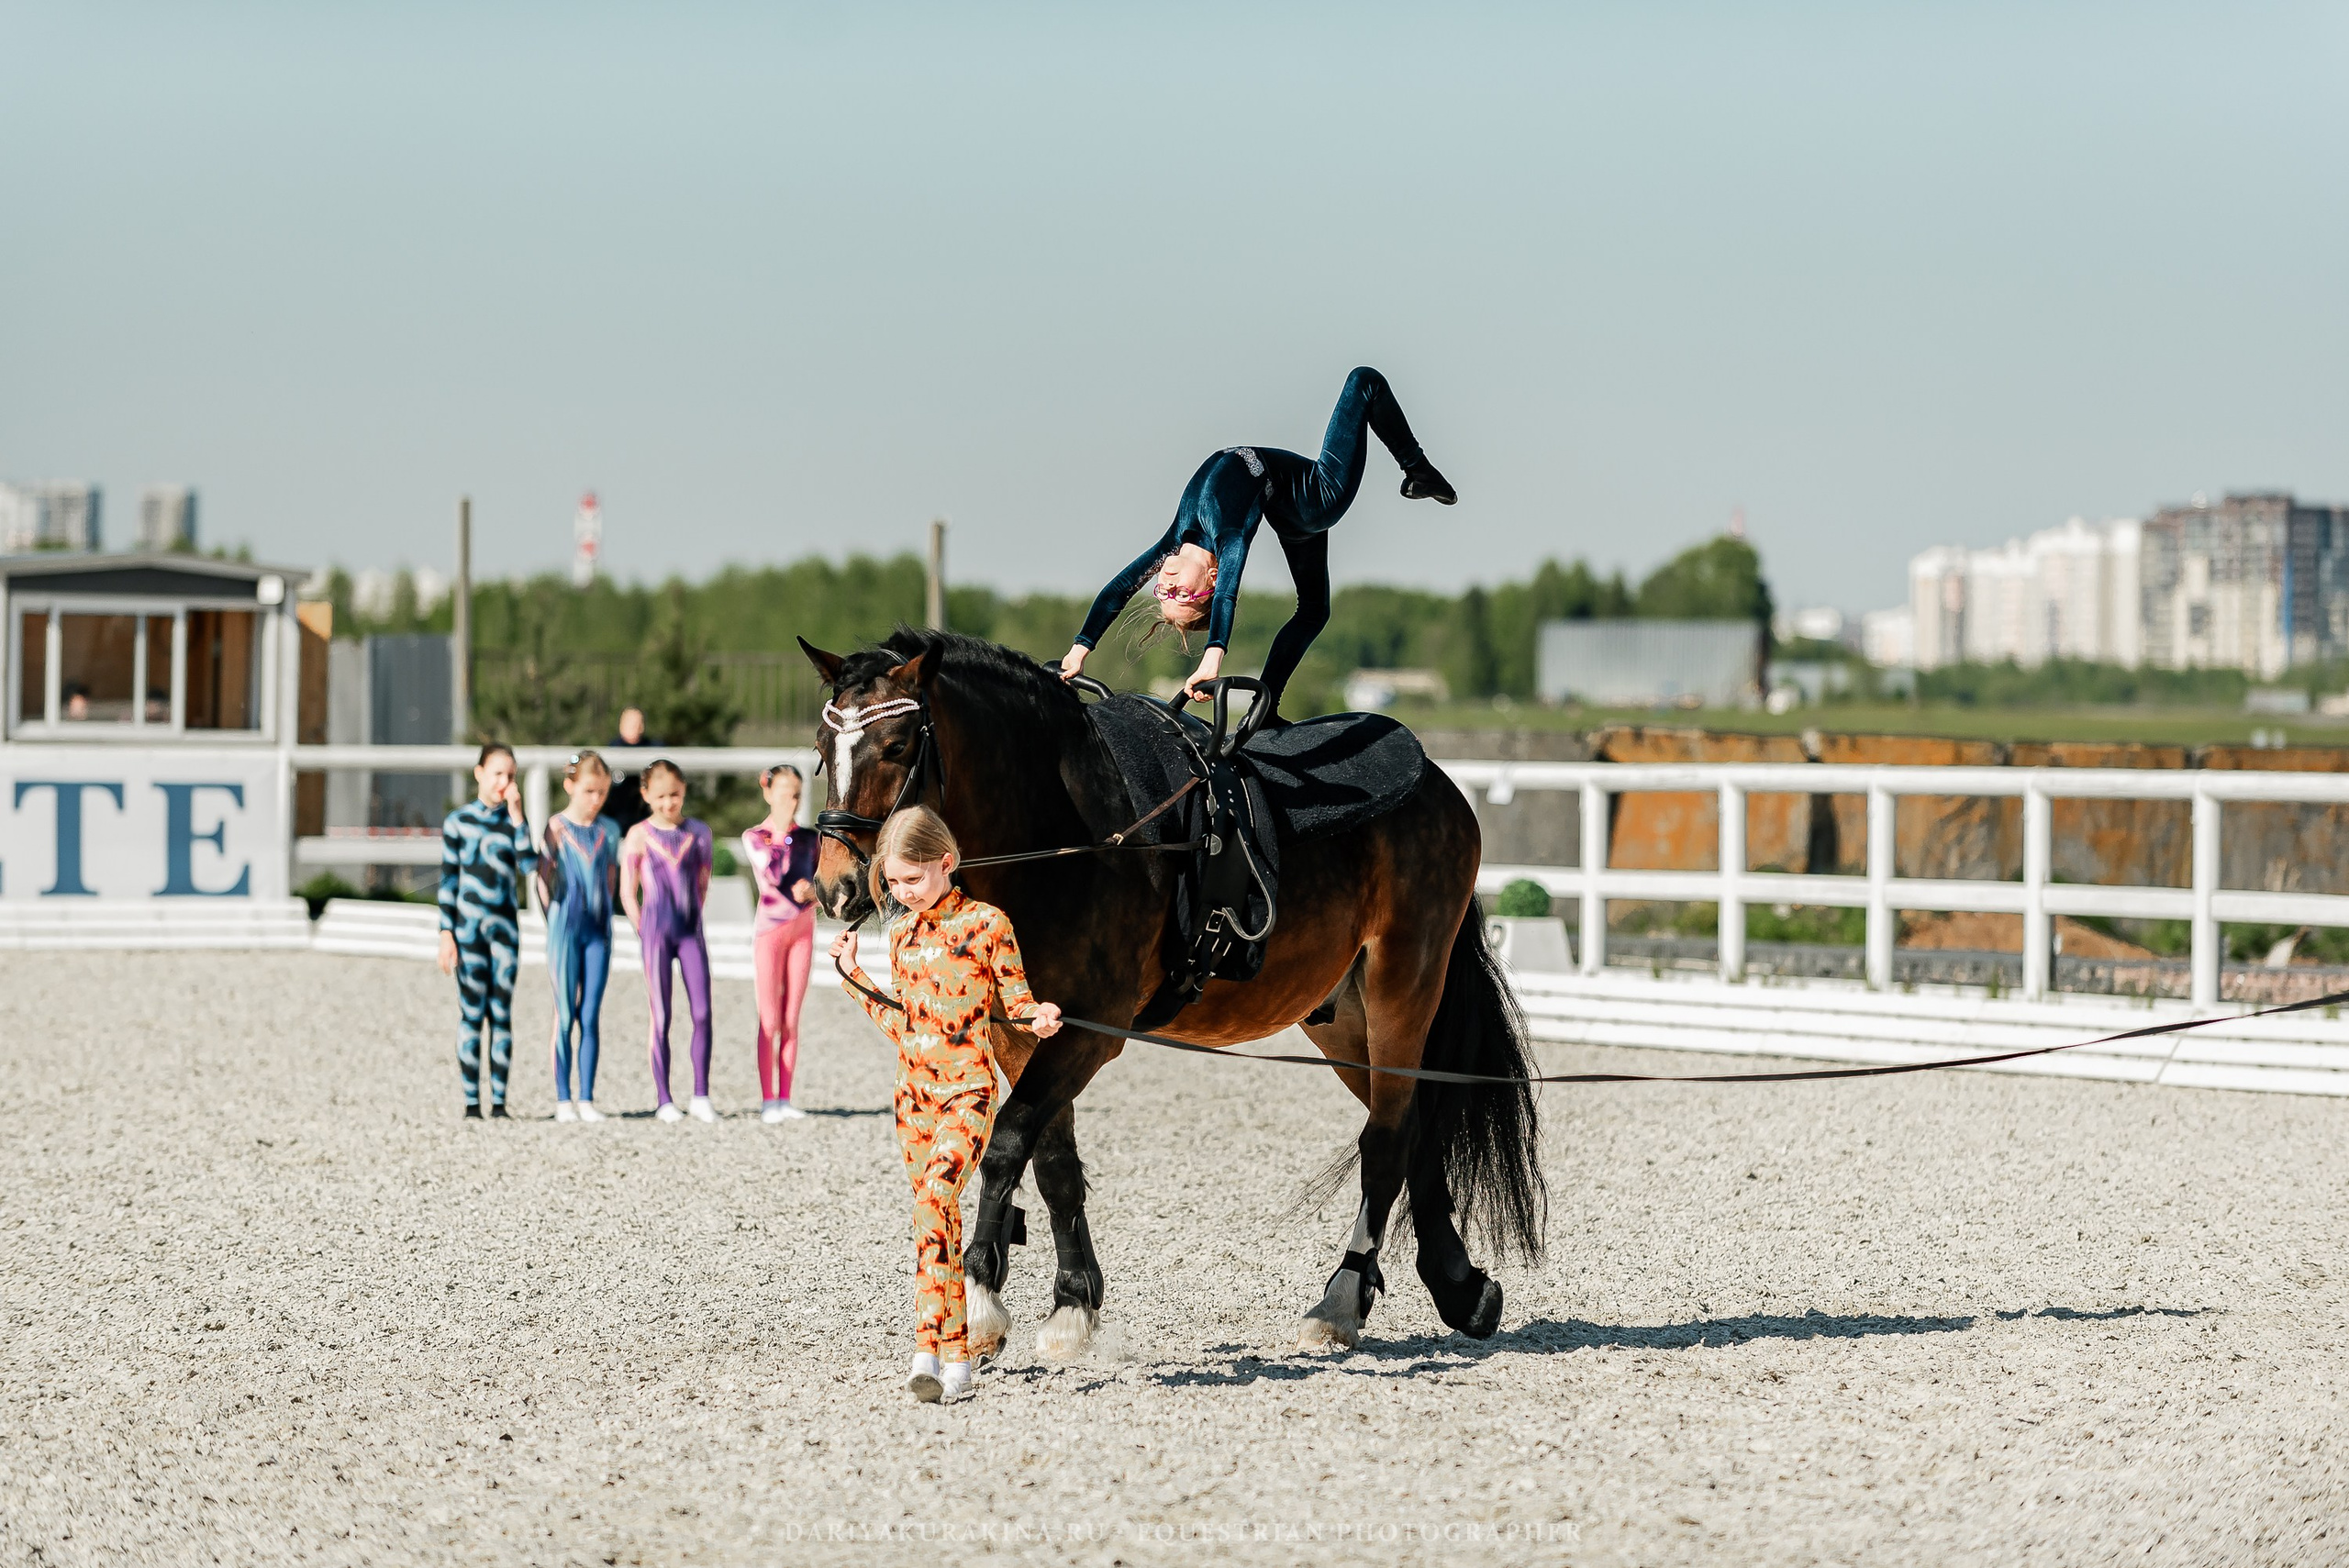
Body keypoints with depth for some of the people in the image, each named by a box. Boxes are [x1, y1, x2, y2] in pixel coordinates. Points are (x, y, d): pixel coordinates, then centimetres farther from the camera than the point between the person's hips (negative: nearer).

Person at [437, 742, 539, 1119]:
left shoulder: (513, 820, 7)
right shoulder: (458, 821, 1)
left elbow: (529, 865, -10)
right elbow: (448, 879, 1)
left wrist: (516, 815, -12)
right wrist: (446, 933, -4)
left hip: (505, 928, 2)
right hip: (468, 928, -2)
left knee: (502, 1014, 2)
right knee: (471, 1013, -1)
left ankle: (499, 1100, 5)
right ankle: (472, 1101, 3)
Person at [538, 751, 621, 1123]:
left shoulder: (609, 831, 7)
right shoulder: (556, 828, -3)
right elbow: (544, 881, -3)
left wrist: (598, 908, 5)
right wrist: (557, 918, -5)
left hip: (598, 930, 3)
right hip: (565, 929, -3)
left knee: (591, 1016, 2)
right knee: (565, 1016, 0)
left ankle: (587, 1099, 4)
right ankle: (563, 1099, 3)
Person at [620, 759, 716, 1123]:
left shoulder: (698, 833, 7)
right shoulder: (639, 836, 0)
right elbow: (628, 893, 2)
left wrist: (692, 920, 7)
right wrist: (646, 933, -3)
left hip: (691, 932, 2)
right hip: (656, 932, -2)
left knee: (702, 1013, -7)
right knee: (661, 1017, -1)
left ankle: (700, 1097, -1)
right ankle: (664, 1100, 3)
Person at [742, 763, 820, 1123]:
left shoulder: (810, 838, 6)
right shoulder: (755, 837, -3)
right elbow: (771, 875, -18)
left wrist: (811, 891, -16)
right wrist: (782, 833, -14)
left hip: (803, 929, 3)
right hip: (770, 928, -3)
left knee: (791, 1020, 4)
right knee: (770, 1020, -4)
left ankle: (785, 1098, 8)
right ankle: (767, 1099, 0)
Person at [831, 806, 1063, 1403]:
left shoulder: (985, 924, -5)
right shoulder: (902, 934, 13)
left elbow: (1014, 998, 0)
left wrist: (1039, 1016, -21)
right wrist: (852, 974, 18)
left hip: (967, 1089, -7)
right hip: (913, 1092, 7)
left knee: (935, 1196, -25)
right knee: (937, 1213, 8)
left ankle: (928, 1347, -31)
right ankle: (957, 1358, 15)